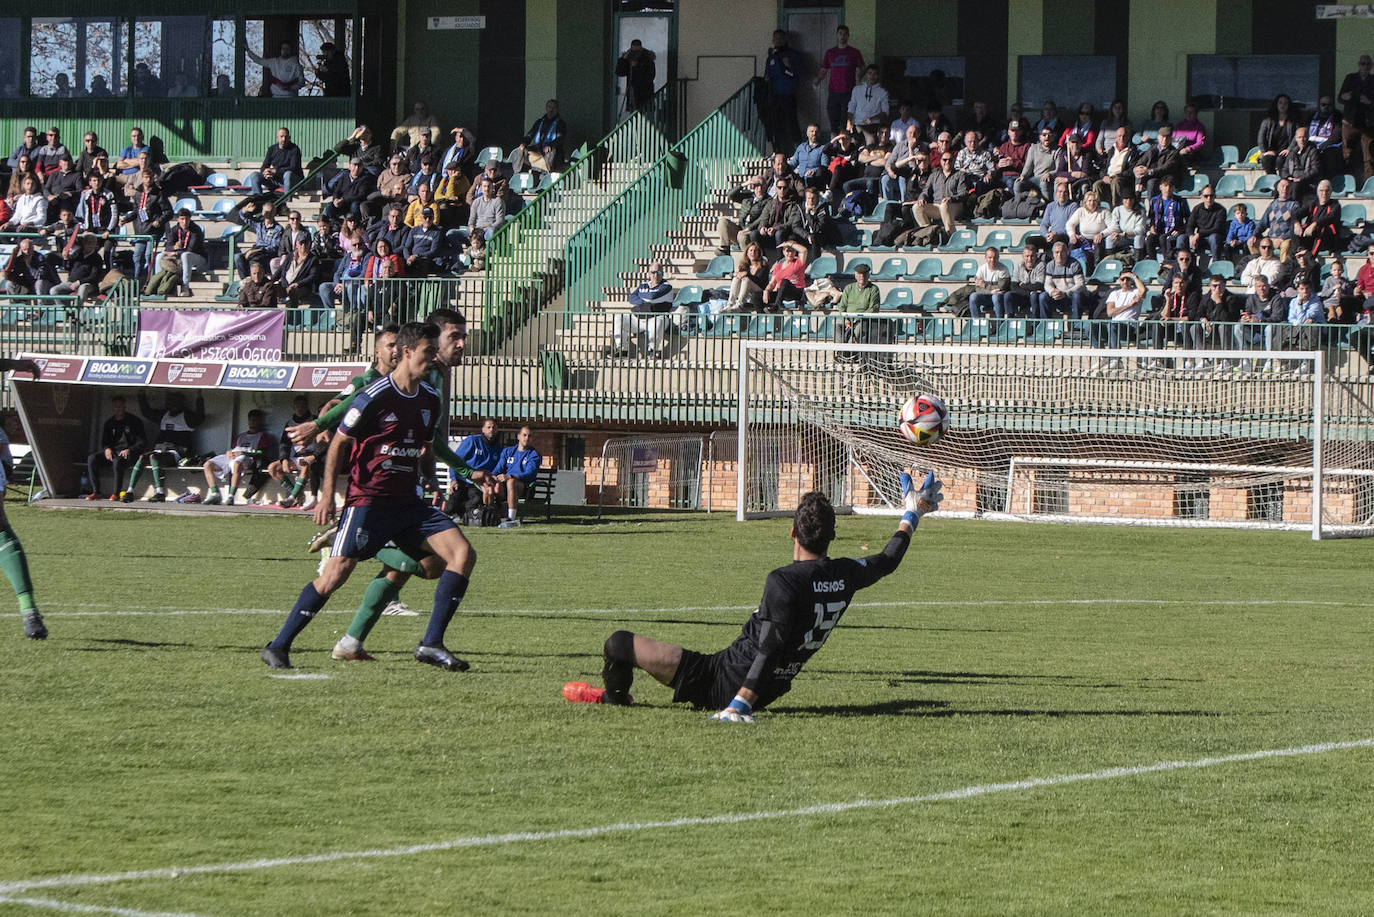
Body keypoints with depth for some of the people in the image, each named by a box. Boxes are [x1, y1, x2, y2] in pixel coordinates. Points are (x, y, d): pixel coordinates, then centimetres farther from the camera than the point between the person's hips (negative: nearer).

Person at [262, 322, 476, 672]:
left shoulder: (431, 400, 9)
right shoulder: (376, 397, -11)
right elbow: (339, 442, -4)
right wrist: (327, 493, -9)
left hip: (408, 502, 7)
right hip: (368, 498, -7)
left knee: (463, 553, -9)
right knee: (338, 570, -15)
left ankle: (431, 644, -8)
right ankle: (278, 646, -3)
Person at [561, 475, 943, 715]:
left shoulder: (784, 581, -24)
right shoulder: (844, 576, -4)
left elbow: (770, 649, -30)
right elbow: (887, 560, 15)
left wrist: (739, 703, -32)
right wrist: (912, 515, 31)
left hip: (721, 683, -8)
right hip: (770, 692, 8)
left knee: (619, 643, 4)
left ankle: (613, 697, 33)